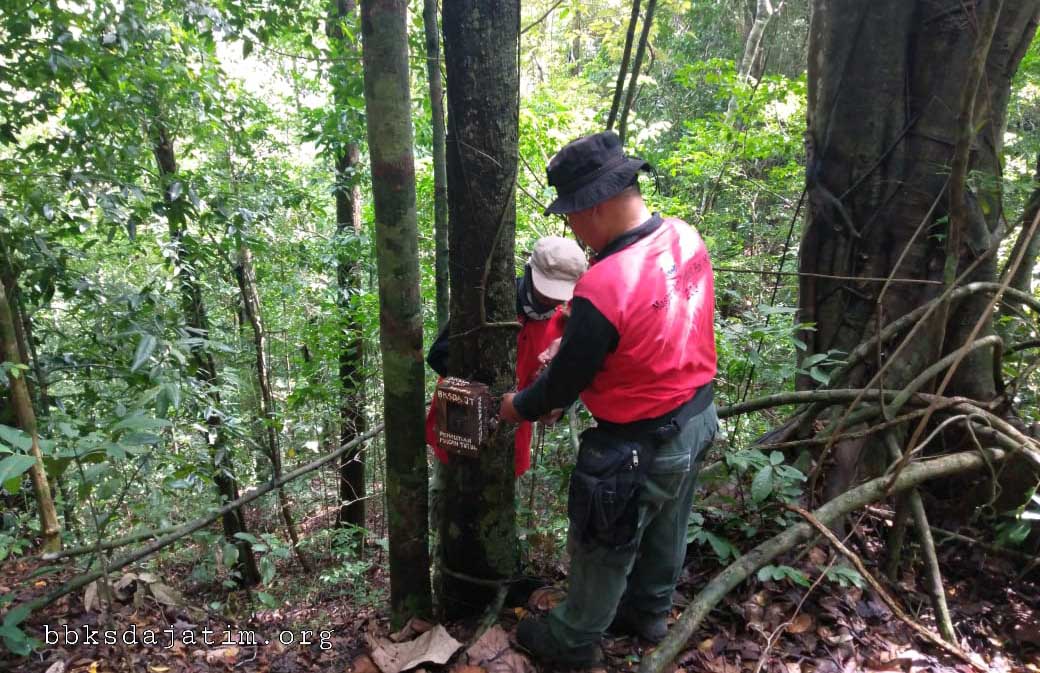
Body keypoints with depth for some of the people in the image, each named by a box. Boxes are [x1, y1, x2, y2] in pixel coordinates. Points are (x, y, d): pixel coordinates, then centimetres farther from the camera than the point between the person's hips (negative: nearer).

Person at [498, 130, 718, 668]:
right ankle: (650, 613, 52)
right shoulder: (686, 237, -8)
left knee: (603, 549, 16)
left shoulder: (602, 288, -33)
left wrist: (518, 407, 1)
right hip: (699, 416, 8)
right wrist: (573, 338, 10)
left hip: (643, 444, -8)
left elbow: (566, 379, -19)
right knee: (666, 528, 28)